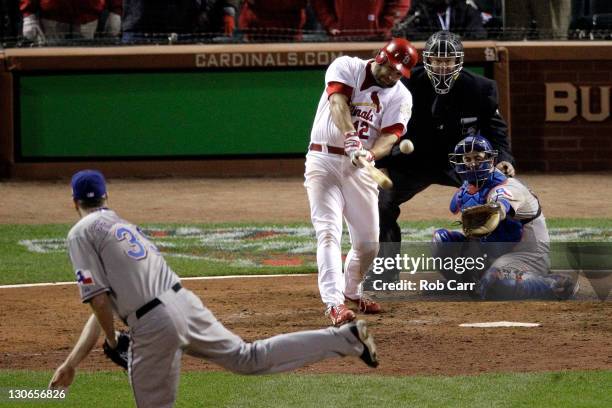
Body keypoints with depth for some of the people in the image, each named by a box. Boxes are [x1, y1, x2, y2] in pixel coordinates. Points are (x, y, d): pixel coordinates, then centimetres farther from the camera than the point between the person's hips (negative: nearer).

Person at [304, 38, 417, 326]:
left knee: (368, 242, 6)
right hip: (324, 161, -4)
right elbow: (338, 102, -20)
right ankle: (334, 302, -29)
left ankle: (351, 291, 34)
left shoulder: (400, 96, 5)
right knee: (329, 232, -17)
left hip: (360, 167, 4)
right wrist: (350, 137, -38)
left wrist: (370, 154, -31)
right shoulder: (346, 67, -3)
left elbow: (390, 135, -9)